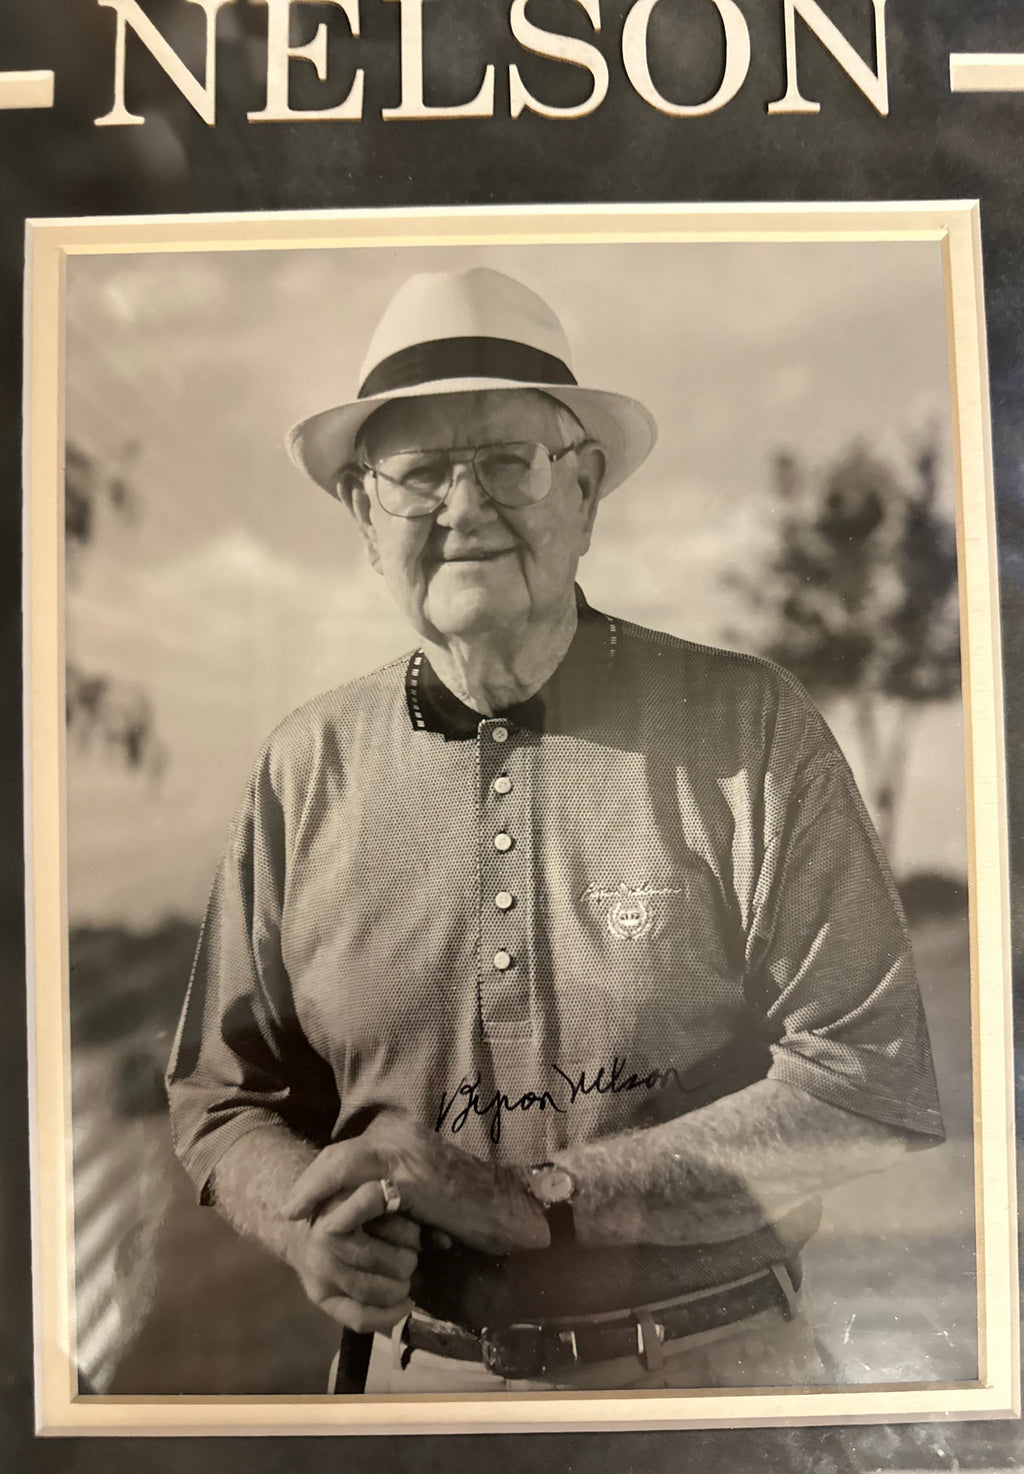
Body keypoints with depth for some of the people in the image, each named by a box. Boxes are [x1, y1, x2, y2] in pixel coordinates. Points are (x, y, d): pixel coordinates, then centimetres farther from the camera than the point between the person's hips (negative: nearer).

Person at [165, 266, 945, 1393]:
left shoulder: (751, 728, -15)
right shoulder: (304, 770, -7)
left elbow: (876, 1088, -16)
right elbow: (225, 1099, 2)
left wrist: (533, 1195, -21)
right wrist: (309, 1222, -19)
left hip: (721, 1364, -2)